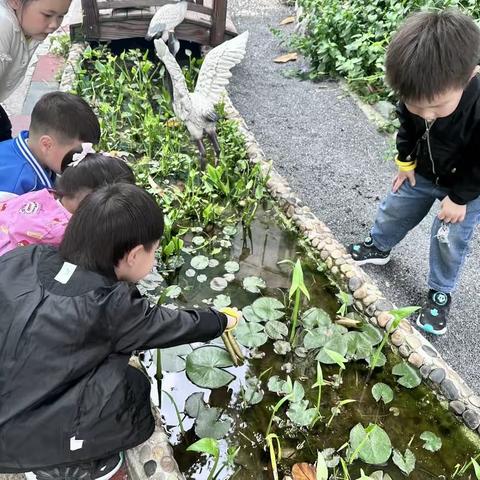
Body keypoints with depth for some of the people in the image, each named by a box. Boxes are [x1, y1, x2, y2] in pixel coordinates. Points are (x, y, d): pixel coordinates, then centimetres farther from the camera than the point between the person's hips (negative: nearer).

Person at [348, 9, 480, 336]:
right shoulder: (416, 94, -26)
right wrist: (406, 162, -1)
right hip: (422, 172, 5)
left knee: (450, 240, 3)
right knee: (395, 211, 17)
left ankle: (440, 295, 25)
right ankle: (378, 247, 46)